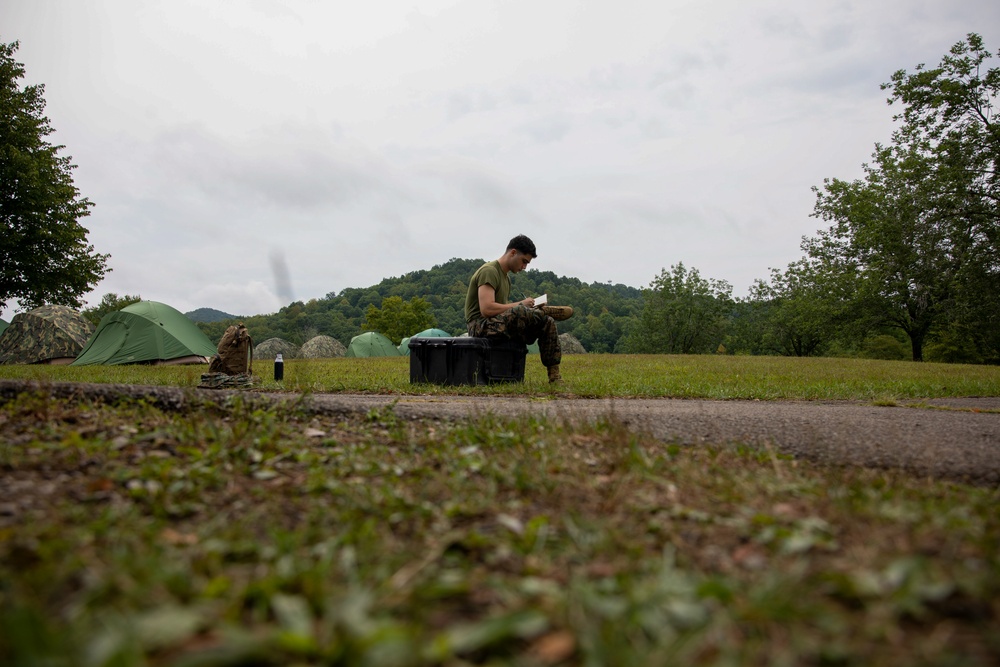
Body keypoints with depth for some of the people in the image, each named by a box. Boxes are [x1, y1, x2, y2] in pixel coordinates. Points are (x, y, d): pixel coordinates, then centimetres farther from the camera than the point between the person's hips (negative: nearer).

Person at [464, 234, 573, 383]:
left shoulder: (506, 276, 20)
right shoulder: (489, 271, -13)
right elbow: (486, 309, -24)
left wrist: (520, 306, 2)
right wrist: (520, 304, -16)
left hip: (500, 325, 10)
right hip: (480, 326, -10)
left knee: (547, 322, -4)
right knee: (521, 311, -35)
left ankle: (554, 376, -5)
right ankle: (544, 310, -3)